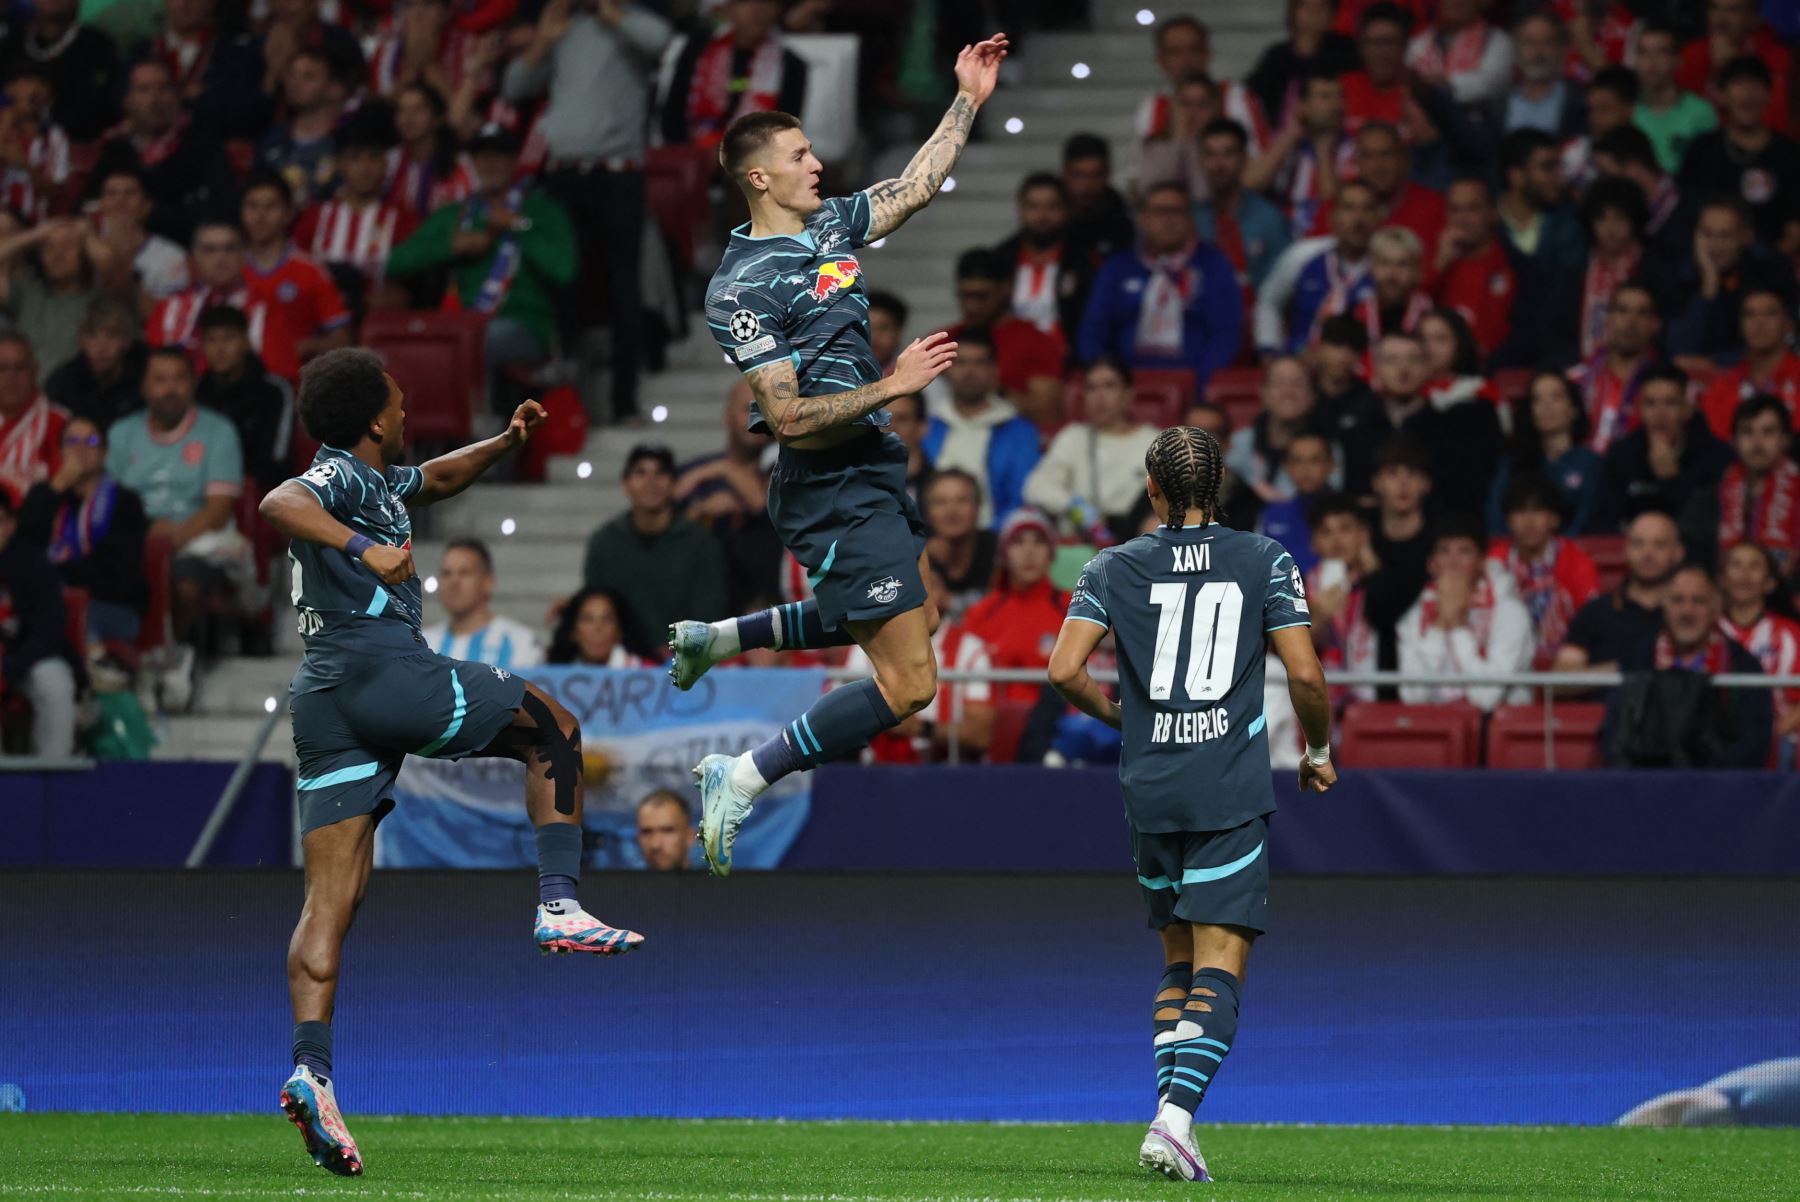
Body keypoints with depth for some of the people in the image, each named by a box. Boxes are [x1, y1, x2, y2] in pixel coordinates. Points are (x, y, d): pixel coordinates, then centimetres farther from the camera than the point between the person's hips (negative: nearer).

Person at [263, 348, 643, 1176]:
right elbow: (279, 503, -25)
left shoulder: (376, 481, 25)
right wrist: (363, 548, -37)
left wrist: (504, 443, 29)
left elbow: (436, 479, 44)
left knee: (330, 899, -2)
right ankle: (559, 906, 7)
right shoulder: (341, 478, -3)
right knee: (552, 728, 14)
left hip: (322, 699, 9)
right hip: (382, 667, -9)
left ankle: (311, 1068, -17)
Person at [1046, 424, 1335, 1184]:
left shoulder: (1115, 568, 3)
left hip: (1149, 790, 2)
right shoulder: (1265, 563, 1)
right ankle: (1177, 1115, -22)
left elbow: (1064, 670, -5)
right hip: (1232, 792, -2)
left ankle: (1169, 1113, 10)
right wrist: (1319, 752, 13)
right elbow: (1304, 673, -4)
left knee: (1178, 958, 18)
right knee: (1219, 965, -5)